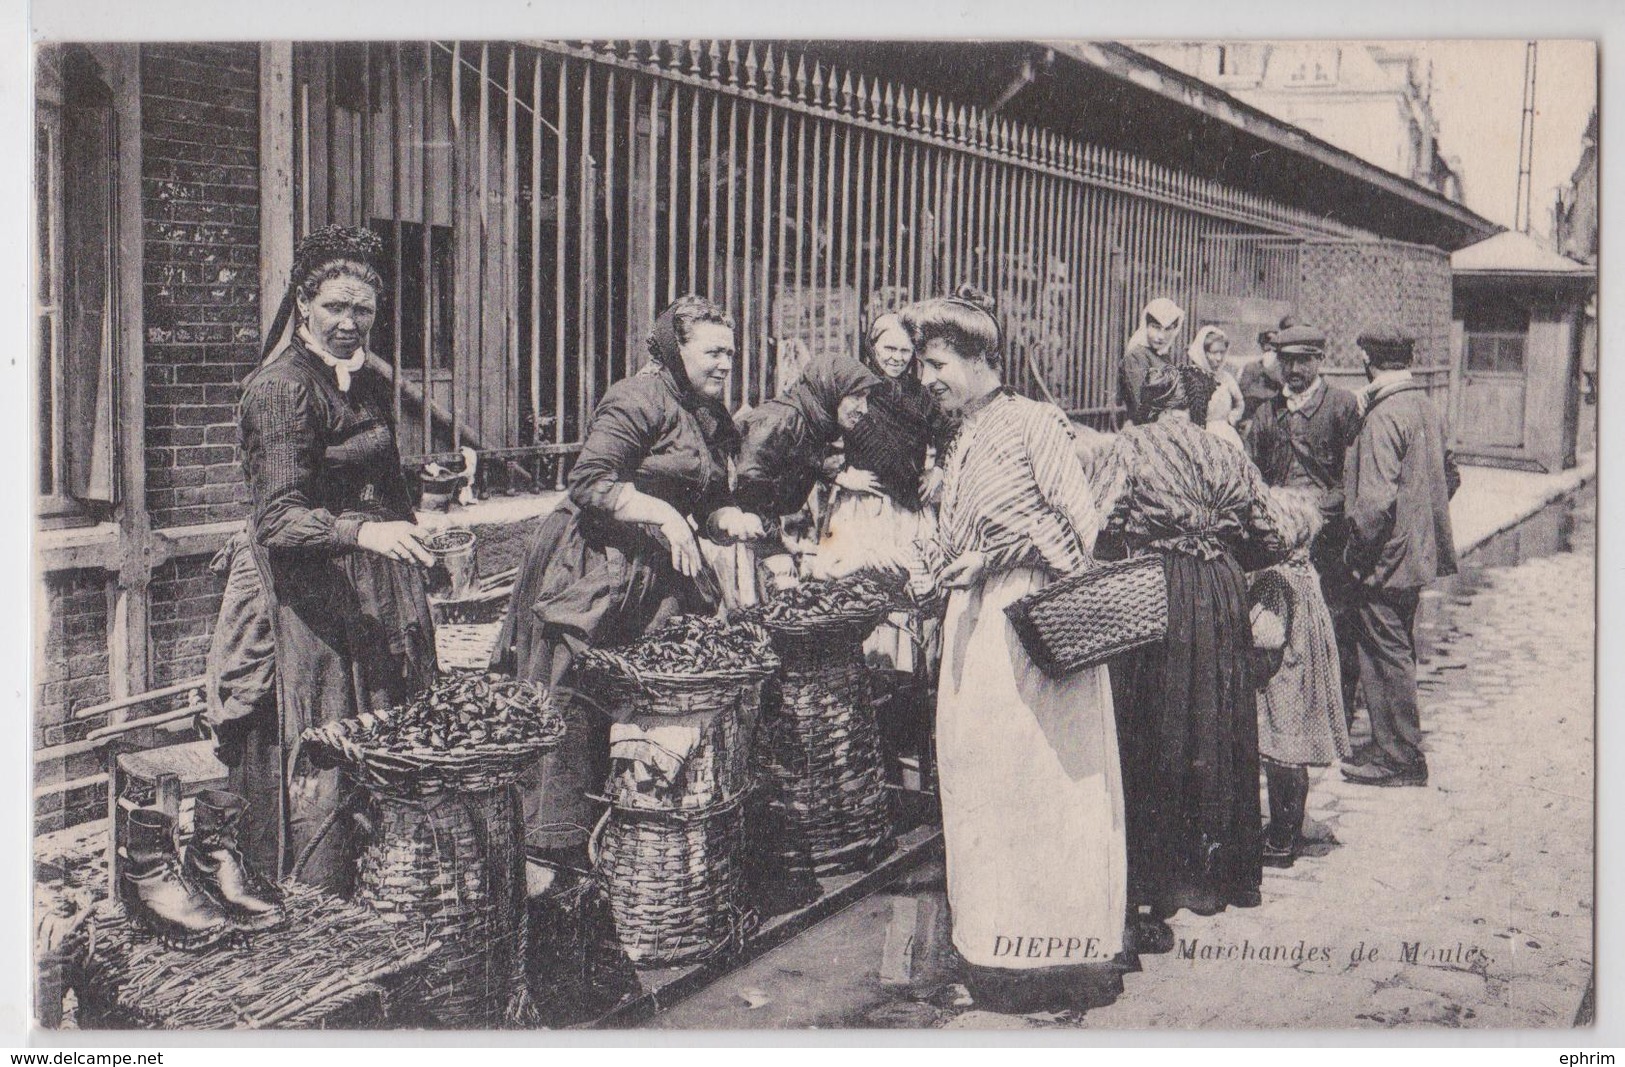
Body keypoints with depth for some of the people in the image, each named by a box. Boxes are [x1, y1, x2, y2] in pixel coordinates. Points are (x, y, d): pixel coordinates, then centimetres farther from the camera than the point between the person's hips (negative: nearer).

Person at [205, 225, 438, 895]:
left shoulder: (371, 385, 13)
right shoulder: (281, 388, -11)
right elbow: (280, 518, -20)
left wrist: (413, 554, 24)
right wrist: (362, 532, -35)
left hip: (377, 598, 8)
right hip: (305, 601, -7)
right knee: (317, 776, -4)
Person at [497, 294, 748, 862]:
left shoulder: (714, 422, 15)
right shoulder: (638, 399, -12)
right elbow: (589, 483, -18)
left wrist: (729, 519, 0)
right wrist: (660, 512, -23)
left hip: (656, 576, 8)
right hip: (592, 569, -8)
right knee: (574, 708, -3)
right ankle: (562, 843, 6)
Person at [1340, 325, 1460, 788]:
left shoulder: (1384, 417, -20)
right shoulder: (1427, 407, 8)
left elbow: (1377, 498, -25)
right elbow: (1449, 476, 17)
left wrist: (1356, 549, -15)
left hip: (1386, 558, -9)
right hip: (1418, 553, 9)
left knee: (1386, 656, -1)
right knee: (1400, 654, 18)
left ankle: (1398, 760, 7)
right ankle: (1401, 752, 30)